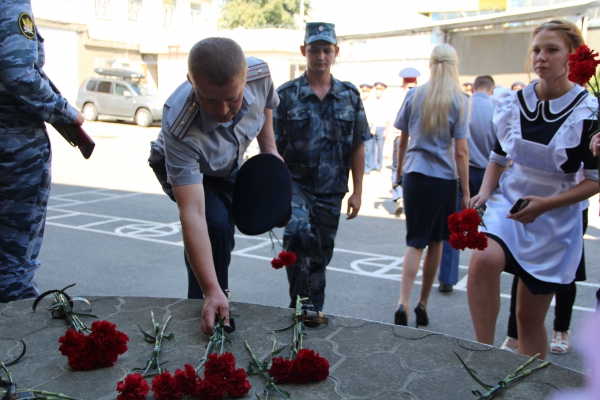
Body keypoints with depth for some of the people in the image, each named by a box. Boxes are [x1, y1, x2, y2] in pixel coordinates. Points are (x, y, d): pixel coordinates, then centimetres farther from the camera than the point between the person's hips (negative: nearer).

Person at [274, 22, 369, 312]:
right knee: (298, 232, -29)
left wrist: (357, 192, 4)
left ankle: (314, 312, 27)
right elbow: (272, 147, -2)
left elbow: (358, 147, 7)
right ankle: (302, 304, -16)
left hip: (331, 192, 3)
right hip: (295, 184, -2)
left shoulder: (350, 96, 5)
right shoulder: (285, 95, -2)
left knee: (320, 256, 10)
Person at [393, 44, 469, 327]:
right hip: (444, 178, -1)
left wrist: (400, 171, 24)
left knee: (416, 242, 4)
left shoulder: (414, 95, 2)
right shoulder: (459, 101, -4)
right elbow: (461, 151, -8)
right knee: (436, 242, 13)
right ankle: (422, 304, 22)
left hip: (415, 175, 1)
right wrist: (466, 192, -4)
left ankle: (403, 303, -12)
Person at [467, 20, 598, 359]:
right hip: (508, 203, 2)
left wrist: (546, 204, -21)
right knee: (483, 259, -32)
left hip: (556, 218, -2)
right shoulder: (516, 102, 0)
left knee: (530, 315, 5)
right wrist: (485, 191, -6)